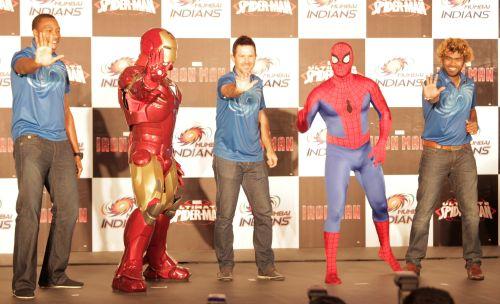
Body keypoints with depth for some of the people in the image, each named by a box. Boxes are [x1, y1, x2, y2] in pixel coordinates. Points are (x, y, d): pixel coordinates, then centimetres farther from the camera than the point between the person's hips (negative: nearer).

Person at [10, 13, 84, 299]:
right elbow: (23, 66, -26)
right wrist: (38, 62, -50)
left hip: (60, 143, 6)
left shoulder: (60, 67, 21)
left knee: (69, 207, 2)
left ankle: (54, 274, 12)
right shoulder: (24, 57, 1)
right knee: (30, 208, -12)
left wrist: (76, 151, 18)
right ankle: (24, 281, -11)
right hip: (30, 139, -6)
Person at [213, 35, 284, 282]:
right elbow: (228, 90, -36)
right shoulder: (226, 81, -10)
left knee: (264, 214, 4)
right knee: (225, 215, 1)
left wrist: (269, 148, 17)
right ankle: (225, 266, 12)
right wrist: (239, 88, -59)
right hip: (228, 159, -5)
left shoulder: (258, 83, 10)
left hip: (255, 160, 5)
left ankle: (266, 266, 12)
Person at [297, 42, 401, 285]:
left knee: (380, 205, 14)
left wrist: (382, 143, -12)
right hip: (338, 157, -3)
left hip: (366, 154, 3)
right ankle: (331, 270, -4)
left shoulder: (367, 84, -10)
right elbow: (302, 127, -17)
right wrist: (301, 119, -42)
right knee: (336, 212, -13)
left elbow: (385, 114, 2)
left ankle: (386, 251, 40)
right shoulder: (320, 92, -16)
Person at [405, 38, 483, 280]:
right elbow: (436, 99, -33)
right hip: (435, 153, -4)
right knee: (424, 209, -3)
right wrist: (430, 97, -58)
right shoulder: (436, 83, -9)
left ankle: (473, 262, 10)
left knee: (471, 210, 0)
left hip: (463, 153, 4)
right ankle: (413, 261, 7)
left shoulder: (470, 85, 8)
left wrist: (474, 124, 3)